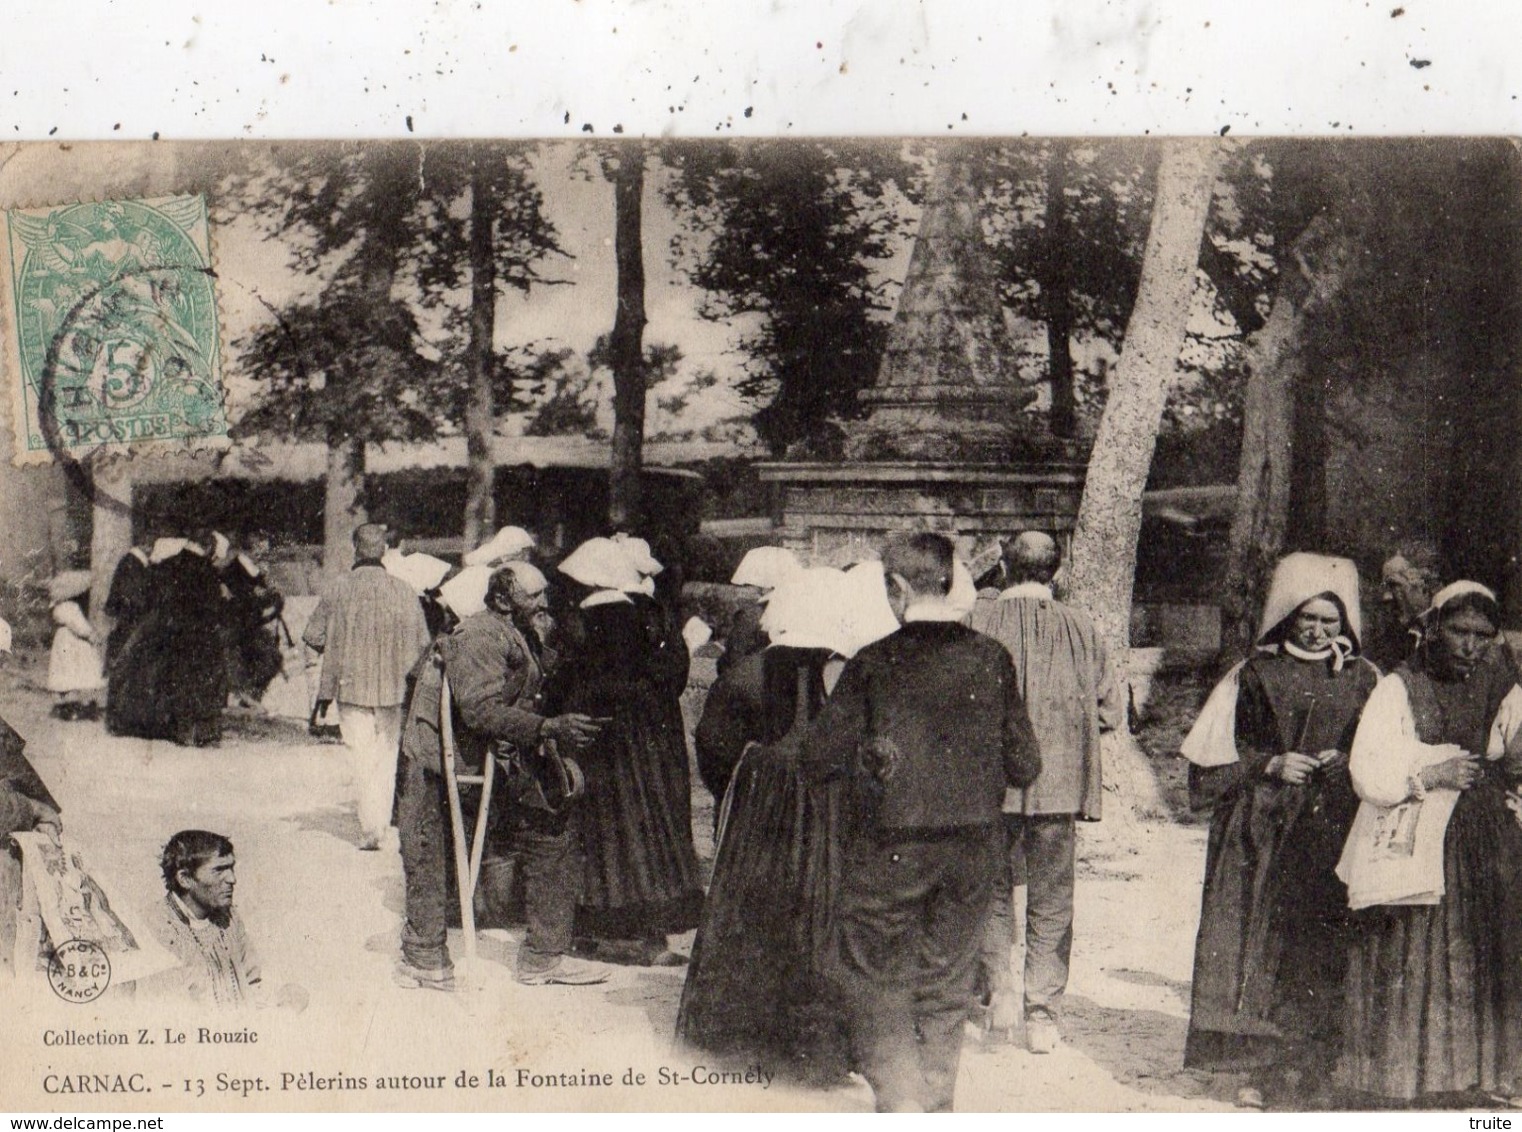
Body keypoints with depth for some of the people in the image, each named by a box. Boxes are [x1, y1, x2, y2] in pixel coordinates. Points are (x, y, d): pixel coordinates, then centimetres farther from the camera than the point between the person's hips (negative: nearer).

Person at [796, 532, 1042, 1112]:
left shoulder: (874, 663, -11)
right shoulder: (992, 659, -2)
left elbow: (818, 758, -8)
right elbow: (1024, 765, 3)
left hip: (892, 847, -4)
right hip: (974, 846, 4)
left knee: (871, 976, 10)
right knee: (946, 978, 18)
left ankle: (901, 1099, -3)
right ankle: (937, 1102, 26)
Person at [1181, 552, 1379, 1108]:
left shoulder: (1363, 679, 9)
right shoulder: (1255, 675, 6)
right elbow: (1219, 752, 5)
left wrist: (1346, 763, -7)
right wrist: (1271, 764, -10)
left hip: (1334, 833, 1)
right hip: (1263, 834, 0)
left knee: (1323, 948, -4)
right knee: (1261, 943, -3)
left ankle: (1307, 1070, 3)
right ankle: (1263, 1067, 4)